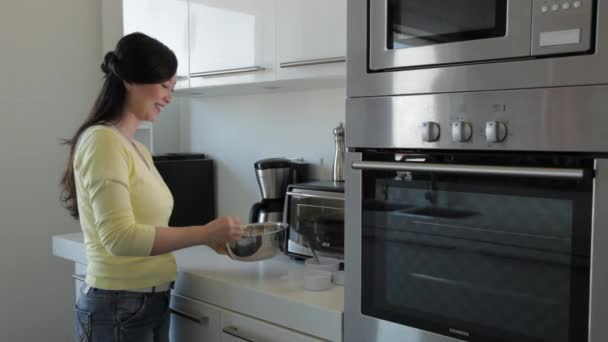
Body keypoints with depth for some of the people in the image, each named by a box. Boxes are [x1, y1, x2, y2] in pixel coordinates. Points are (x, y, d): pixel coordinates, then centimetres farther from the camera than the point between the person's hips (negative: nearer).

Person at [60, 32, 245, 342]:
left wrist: (209, 238, 2)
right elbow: (120, 237, -24)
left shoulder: (137, 149, 9)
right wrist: (202, 233, -20)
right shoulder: (102, 141, -16)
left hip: (152, 302, 8)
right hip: (118, 308, -8)